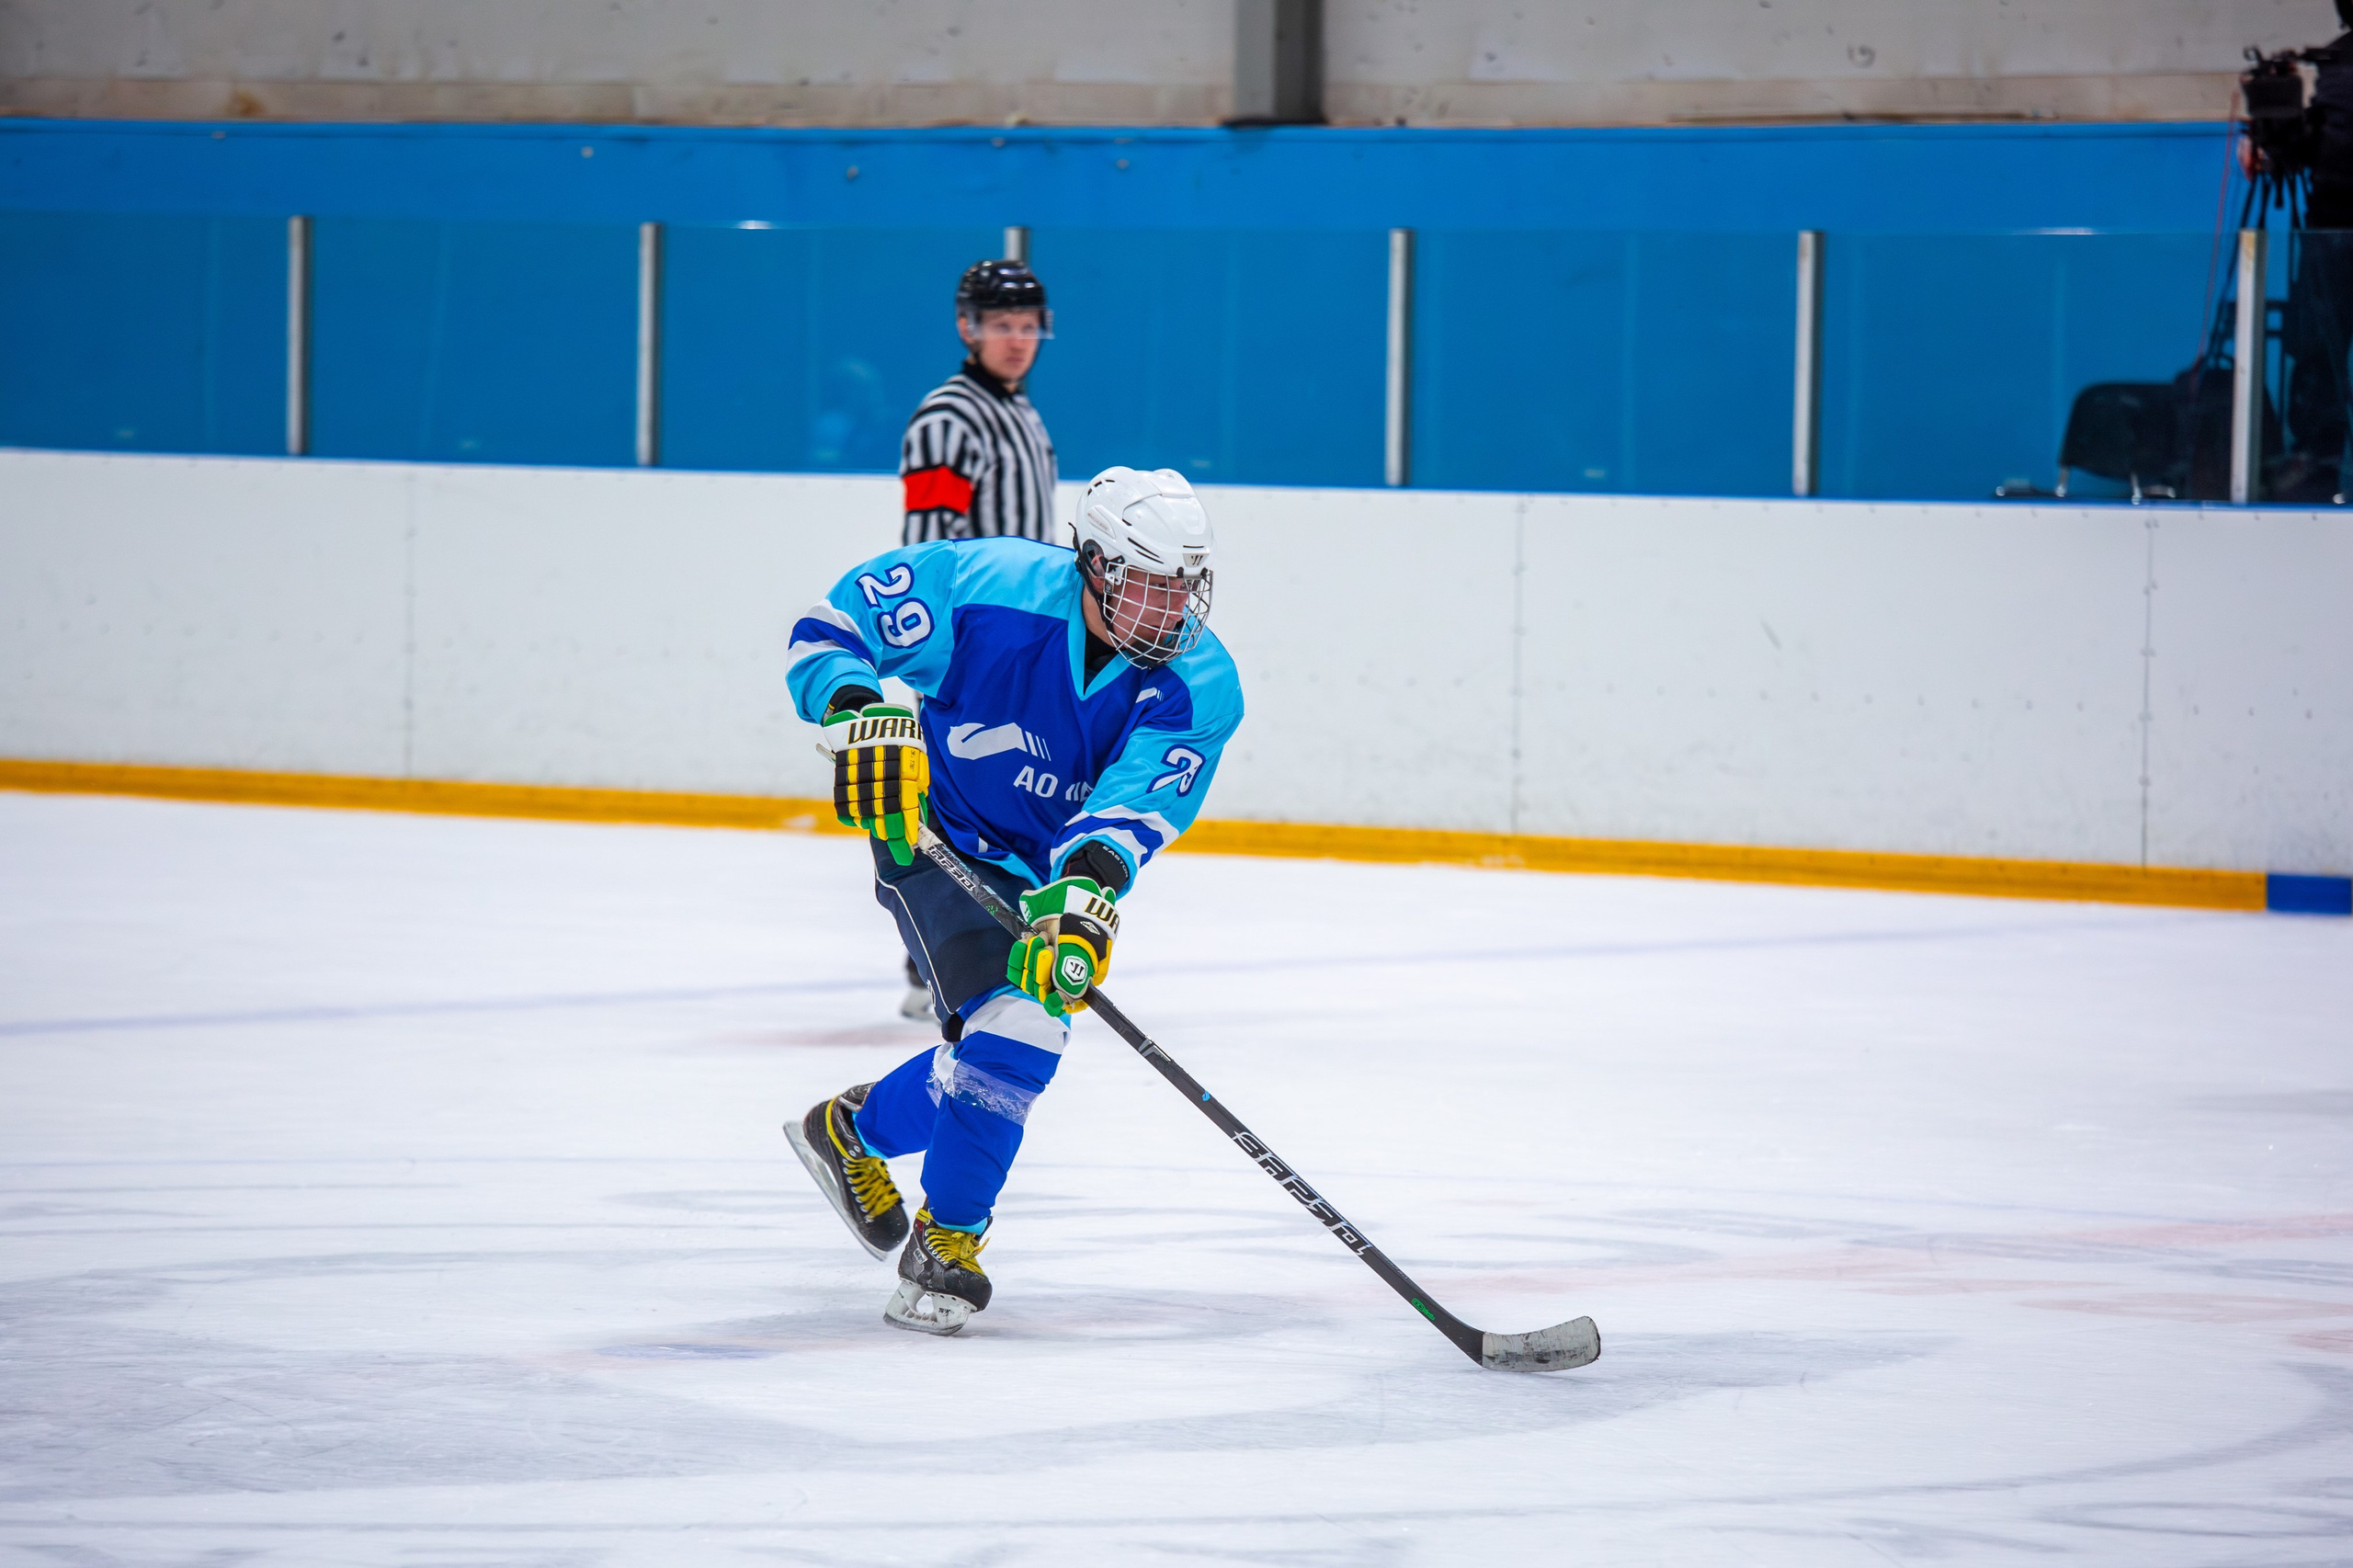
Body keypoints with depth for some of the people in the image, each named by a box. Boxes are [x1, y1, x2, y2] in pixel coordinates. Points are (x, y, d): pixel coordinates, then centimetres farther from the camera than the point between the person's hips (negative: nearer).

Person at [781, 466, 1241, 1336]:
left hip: (1059, 865, 5)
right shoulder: (987, 587, -25)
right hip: (936, 837, -5)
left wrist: (1085, 892, -51)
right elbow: (829, 628, -17)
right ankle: (947, 1239, -1)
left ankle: (854, 1130, 36)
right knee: (1007, 1027, -21)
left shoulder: (1200, 686, -20)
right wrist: (860, 714, -37)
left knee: (1014, 1049, 5)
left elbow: (1135, 804, -33)